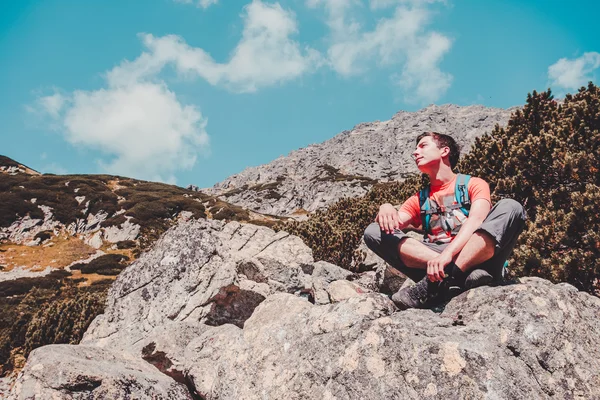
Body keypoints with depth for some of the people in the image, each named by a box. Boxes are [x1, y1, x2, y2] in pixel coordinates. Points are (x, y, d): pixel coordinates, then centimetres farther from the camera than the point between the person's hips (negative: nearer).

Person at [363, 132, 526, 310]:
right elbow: (392, 226, 7)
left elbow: (476, 220, -9)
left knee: (510, 207, -23)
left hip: (478, 258, -2)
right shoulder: (419, 199, 23)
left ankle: (446, 280, -37)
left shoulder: (473, 184, 12)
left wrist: (447, 254, -28)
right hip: (433, 266, 3)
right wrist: (386, 209, -18)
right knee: (373, 232, -13)